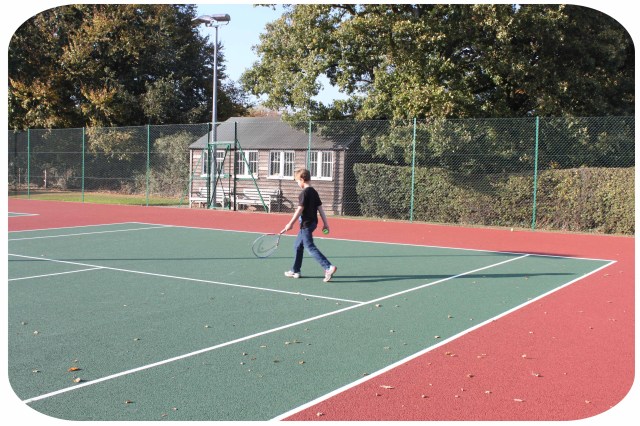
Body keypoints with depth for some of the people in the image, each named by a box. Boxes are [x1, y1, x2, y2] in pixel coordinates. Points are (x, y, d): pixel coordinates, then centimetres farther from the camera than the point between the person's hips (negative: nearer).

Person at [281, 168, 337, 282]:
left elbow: (300, 209, -18)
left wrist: (291, 223, -14)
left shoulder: (304, 193, -15)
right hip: (312, 222, 10)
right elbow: (320, 208, 10)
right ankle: (295, 271, 23)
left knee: (310, 247, -9)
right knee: (298, 246, 17)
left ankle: (328, 267, -18)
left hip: (306, 224, -10)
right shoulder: (314, 192, 11)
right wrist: (325, 223, 10)